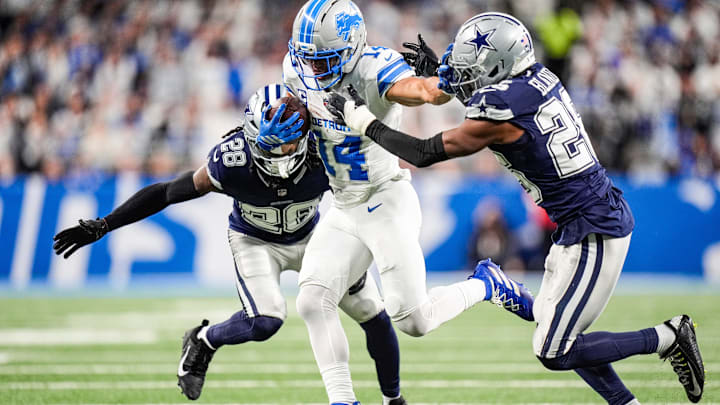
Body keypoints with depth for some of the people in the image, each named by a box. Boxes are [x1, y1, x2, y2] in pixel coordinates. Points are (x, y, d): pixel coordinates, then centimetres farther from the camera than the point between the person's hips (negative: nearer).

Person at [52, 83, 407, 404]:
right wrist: (101, 226, -24)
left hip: (310, 237, 3)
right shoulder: (231, 160, -35)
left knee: (374, 315, -1)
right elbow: (167, 193, -23)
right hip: (255, 241, -3)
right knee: (265, 321, -28)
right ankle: (203, 342, 5)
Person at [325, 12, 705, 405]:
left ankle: (669, 337, 2)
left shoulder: (502, 112, -21)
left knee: (554, 353, -3)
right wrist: (438, 71, 26)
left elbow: (424, 153, -12)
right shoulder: (539, 79, 3)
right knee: (551, 331, 17)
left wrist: (362, 119, -2)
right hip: (598, 218, 10)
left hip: (594, 233, -10)